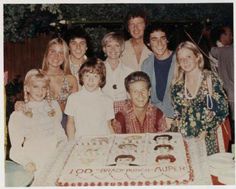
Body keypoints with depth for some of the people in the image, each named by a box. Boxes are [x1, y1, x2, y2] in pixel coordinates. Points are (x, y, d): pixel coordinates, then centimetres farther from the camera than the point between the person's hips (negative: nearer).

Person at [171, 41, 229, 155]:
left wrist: (206, 131, -12)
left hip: (206, 139, -2)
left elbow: (222, 110, -7)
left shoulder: (210, 79, -6)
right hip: (183, 137, 3)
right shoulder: (177, 85, 4)